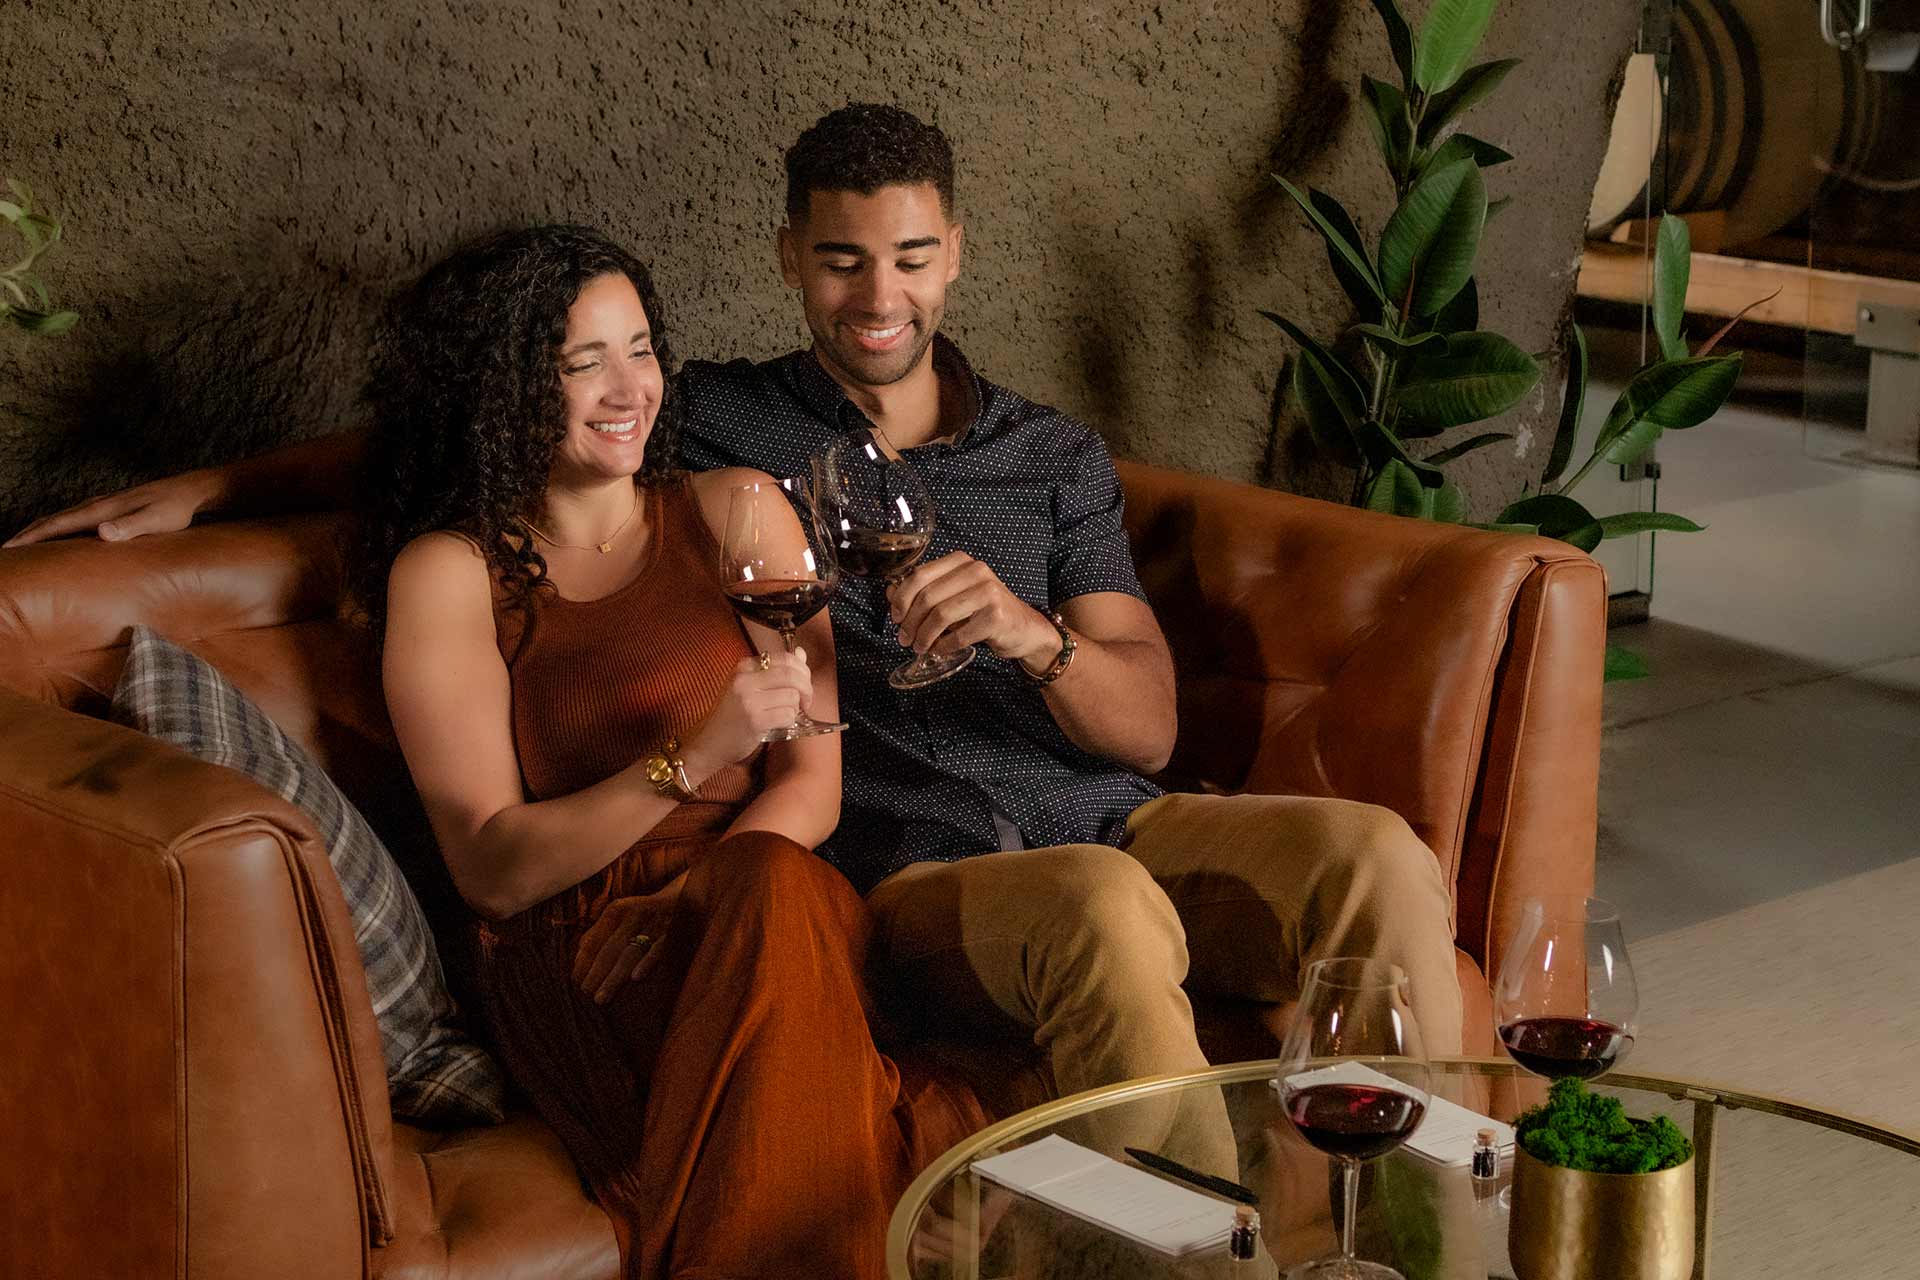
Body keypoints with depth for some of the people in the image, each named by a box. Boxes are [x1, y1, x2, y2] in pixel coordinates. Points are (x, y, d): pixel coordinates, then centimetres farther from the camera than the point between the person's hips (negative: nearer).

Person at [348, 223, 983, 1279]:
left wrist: (679, 920, -14)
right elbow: (490, 866, -5)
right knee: (773, 891, -34)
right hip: (570, 963, -2)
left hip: (768, 911, 3)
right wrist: (692, 759, -19)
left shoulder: (735, 510, 12)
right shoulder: (446, 572, 4)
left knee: (770, 891, -34)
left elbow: (812, 786, 5)